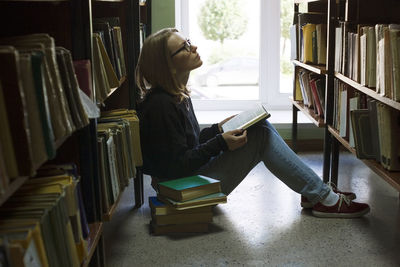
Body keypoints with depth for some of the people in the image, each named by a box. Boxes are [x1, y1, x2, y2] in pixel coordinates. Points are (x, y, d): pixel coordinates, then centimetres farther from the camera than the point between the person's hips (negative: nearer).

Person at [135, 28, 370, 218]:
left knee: (260, 127, 3)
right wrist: (220, 143, -22)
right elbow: (177, 166, -24)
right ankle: (325, 199, -9)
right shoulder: (162, 105, -23)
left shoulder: (178, 94, 8)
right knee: (261, 134, -15)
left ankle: (314, 192, 4)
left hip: (196, 170, 10)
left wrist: (218, 129, 5)